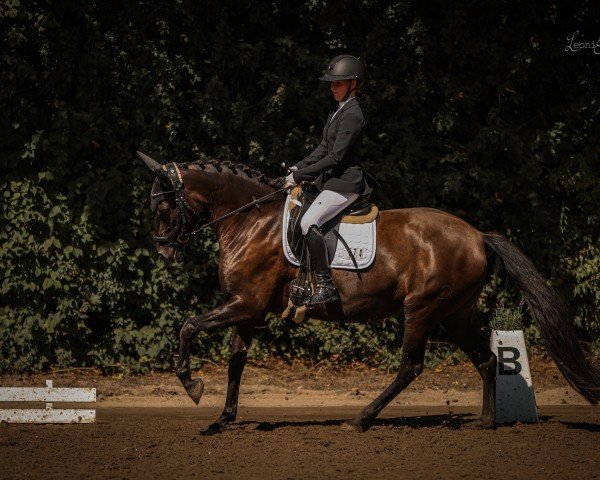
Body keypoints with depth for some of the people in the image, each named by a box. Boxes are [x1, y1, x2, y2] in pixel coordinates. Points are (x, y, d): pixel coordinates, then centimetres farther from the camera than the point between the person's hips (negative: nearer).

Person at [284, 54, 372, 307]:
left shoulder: (351, 115, -16)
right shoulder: (339, 111, 15)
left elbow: (334, 157, -20)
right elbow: (324, 148, 20)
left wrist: (300, 176, -16)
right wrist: (299, 167, 6)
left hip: (345, 183, -11)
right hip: (331, 179, 11)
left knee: (309, 222, -25)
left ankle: (326, 286, -25)